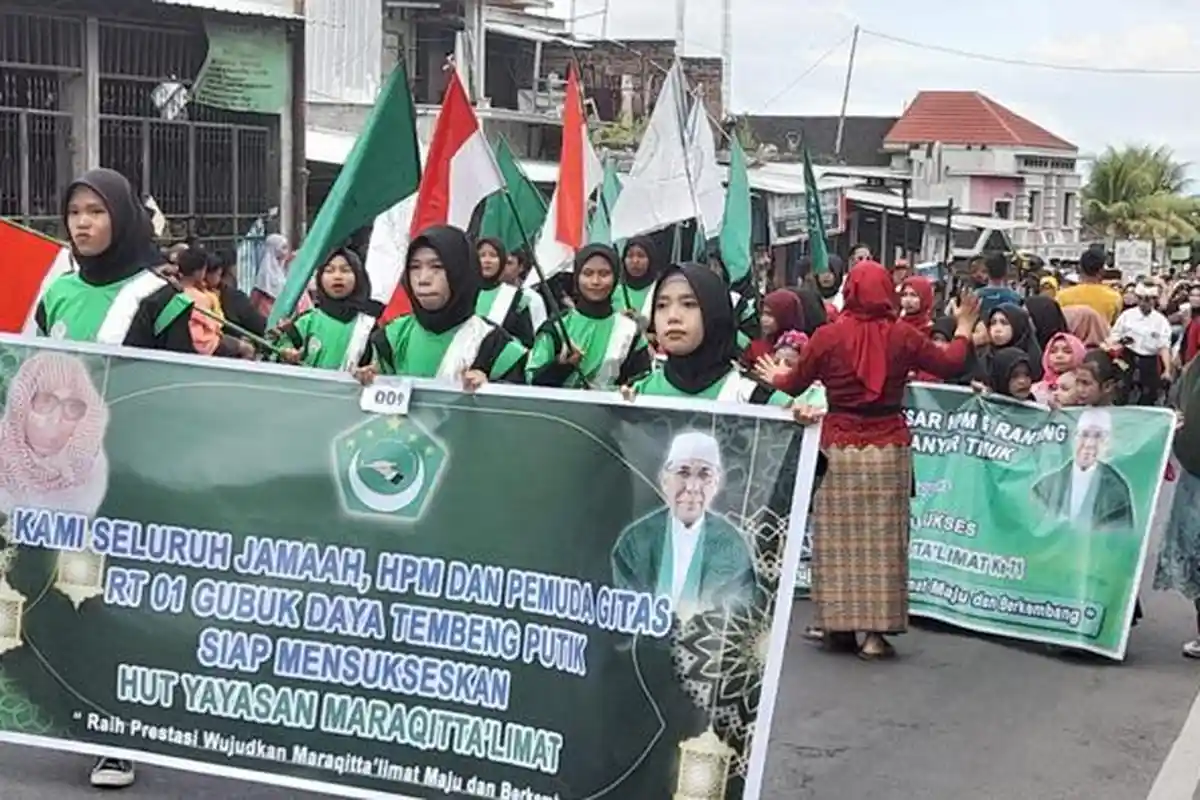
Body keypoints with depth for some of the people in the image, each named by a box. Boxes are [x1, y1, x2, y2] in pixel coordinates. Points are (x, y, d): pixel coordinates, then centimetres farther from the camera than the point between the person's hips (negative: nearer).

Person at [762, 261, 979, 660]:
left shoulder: (828, 336, -5)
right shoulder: (903, 336, -4)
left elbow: (795, 386, 6)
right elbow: (949, 364, 7)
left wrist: (775, 377, 29)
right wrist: (964, 329, 25)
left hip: (839, 448, 0)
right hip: (889, 448, 0)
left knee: (839, 536, 9)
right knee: (883, 538, 3)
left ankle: (839, 623, 14)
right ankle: (876, 631, 3)